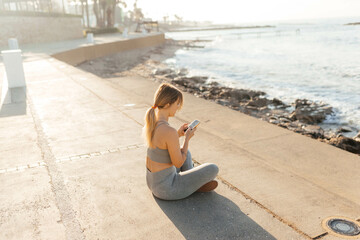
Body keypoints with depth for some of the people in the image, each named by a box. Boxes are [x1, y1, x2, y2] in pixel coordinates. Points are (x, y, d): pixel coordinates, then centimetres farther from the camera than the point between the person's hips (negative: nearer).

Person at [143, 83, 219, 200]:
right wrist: (187, 138, -7)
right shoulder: (170, 132, -32)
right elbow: (178, 163, -19)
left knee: (186, 154, 30)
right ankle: (193, 185, 22)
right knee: (213, 169, 2)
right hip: (166, 188, -8)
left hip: (151, 180, 8)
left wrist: (178, 134, 5)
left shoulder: (151, 121, -4)